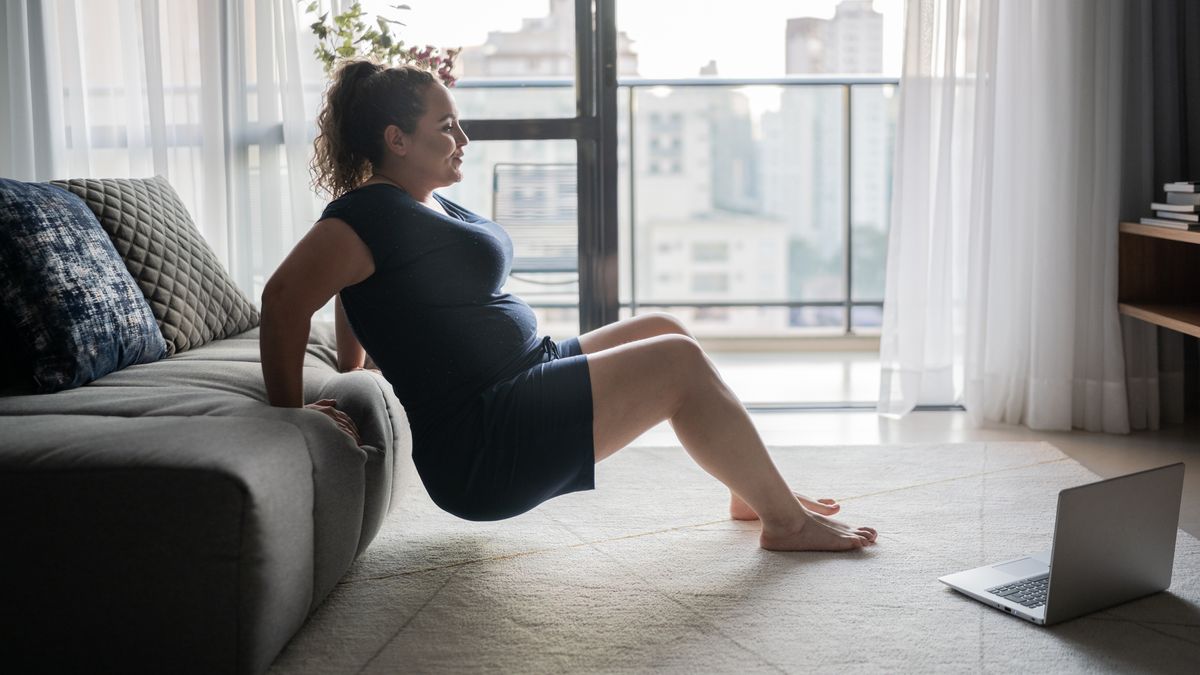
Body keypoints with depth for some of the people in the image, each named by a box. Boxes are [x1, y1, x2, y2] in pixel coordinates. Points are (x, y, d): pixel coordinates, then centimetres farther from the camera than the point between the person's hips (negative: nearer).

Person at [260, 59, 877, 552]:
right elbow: (284, 298, -23)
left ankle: (753, 490, 21)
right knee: (679, 362, -13)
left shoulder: (426, 207, 15)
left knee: (663, 330, 15)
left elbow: (359, 287, 27)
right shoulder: (372, 213, -15)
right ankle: (786, 520, 1)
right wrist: (291, 415, -18)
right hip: (478, 450, -11)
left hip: (524, 386, 11)